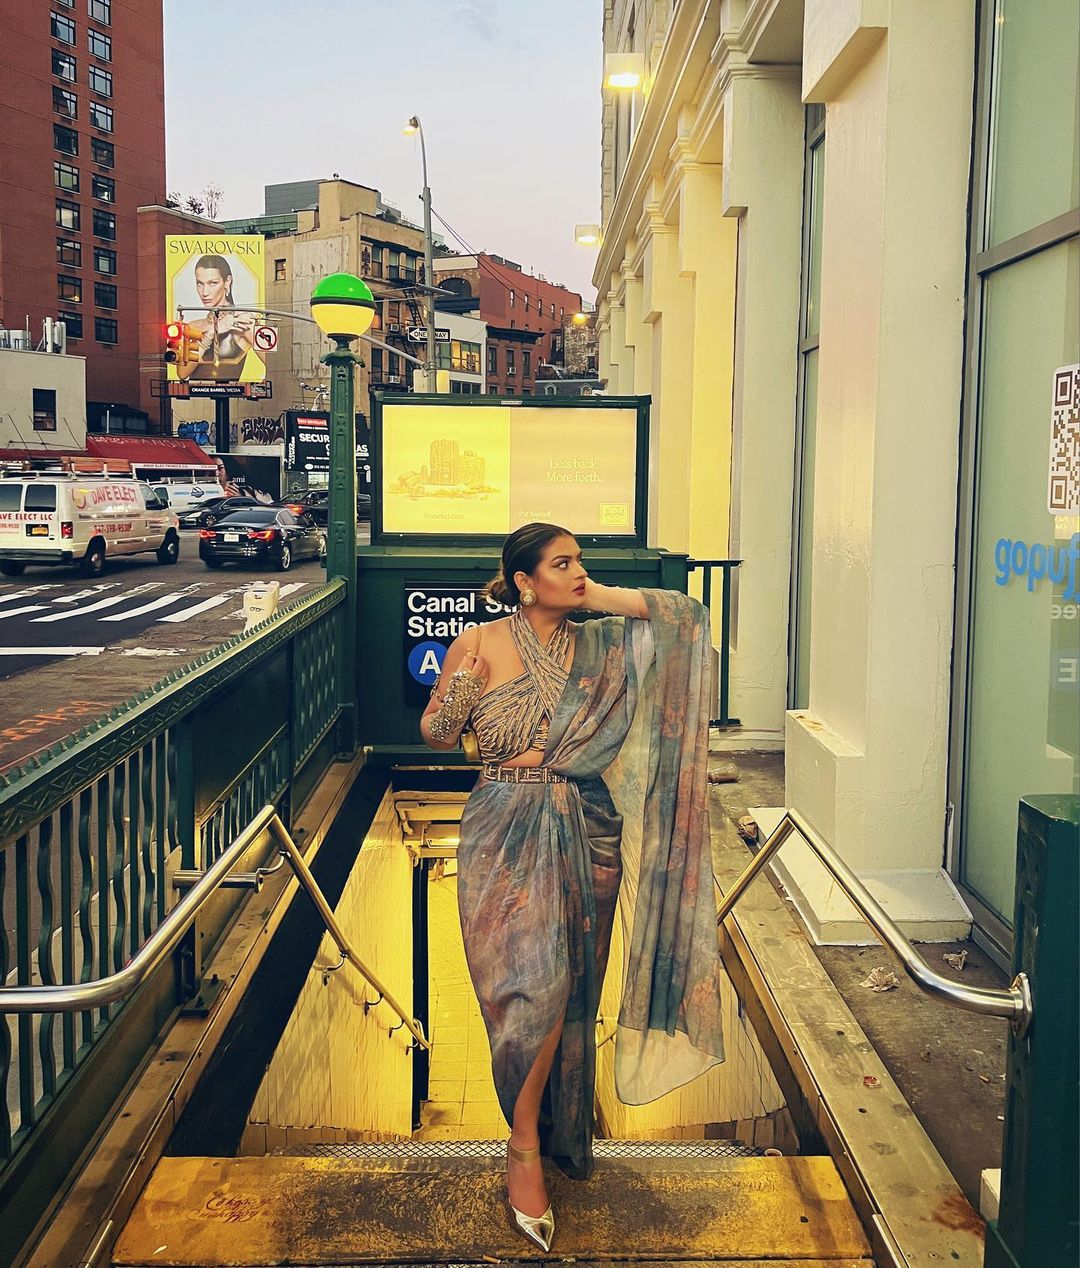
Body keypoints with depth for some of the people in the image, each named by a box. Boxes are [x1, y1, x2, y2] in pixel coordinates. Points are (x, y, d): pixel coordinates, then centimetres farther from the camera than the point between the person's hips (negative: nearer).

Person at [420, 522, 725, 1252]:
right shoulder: (478, 646, -4)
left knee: (570, 986, 10)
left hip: (586, 834, 3)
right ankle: (527, 1147, 7)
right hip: (509, 835, -3)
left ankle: (558, 1131, 30)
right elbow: (437, 735, -1)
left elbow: (688, 613, 0)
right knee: (534, 981, -10)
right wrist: (462, 683, -19)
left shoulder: (598, 643, 4)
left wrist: (600, 598, -4)